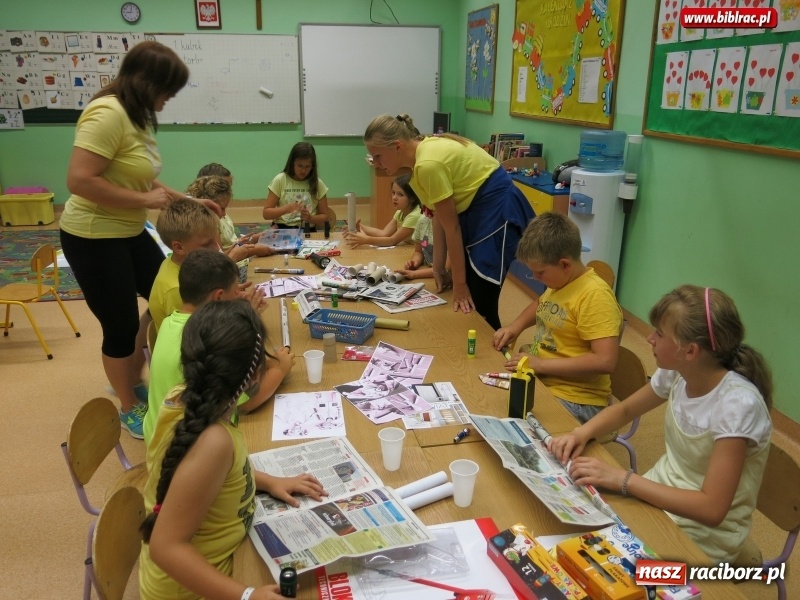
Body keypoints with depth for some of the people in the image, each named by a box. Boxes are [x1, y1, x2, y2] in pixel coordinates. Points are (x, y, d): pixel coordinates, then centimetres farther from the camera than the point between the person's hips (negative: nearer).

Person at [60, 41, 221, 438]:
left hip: (129, 233, 10)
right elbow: (79, 181, -30)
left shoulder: (137, 116, 7)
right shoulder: (108, 113, -23)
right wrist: (145, 200, -23)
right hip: (93, 239, -10)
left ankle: (132, 381, 37)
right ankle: (129, 408, 25)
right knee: (121, 326, 2)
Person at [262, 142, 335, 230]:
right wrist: (286, 208, -17)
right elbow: (266, 213, 1)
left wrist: (310, 218, -13)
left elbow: (324, 216, 8)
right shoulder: (280, 180, 1)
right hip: (282, 228, -4)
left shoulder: (317, 183, 4)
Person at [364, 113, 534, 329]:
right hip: (473, 210, 9)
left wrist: (460, 285, -13)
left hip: (497, 210, -9)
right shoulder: (424, 150, 3)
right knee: (465, 307, 12)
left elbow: (451, 226, -20)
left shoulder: (428, 163, -26)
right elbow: (439, 216, 5)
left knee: (479, 306, -6)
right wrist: (438, 268, 6)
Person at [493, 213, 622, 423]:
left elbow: (605, 361, -27)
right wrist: (516, 325, 9)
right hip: (540, 381, 8)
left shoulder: (595, 296, -20)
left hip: (575, 400, -8)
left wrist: (541, 364, -23)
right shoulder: (559, 281, 7)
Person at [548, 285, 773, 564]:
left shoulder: (738, 405, -28)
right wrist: (581, 433, -12)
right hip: (659, 496, 5)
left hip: (703, 538, -5)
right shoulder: (677, 372, -9)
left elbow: (712, 509, -30)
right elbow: (624, 410, 7)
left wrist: (622, 479, -30)